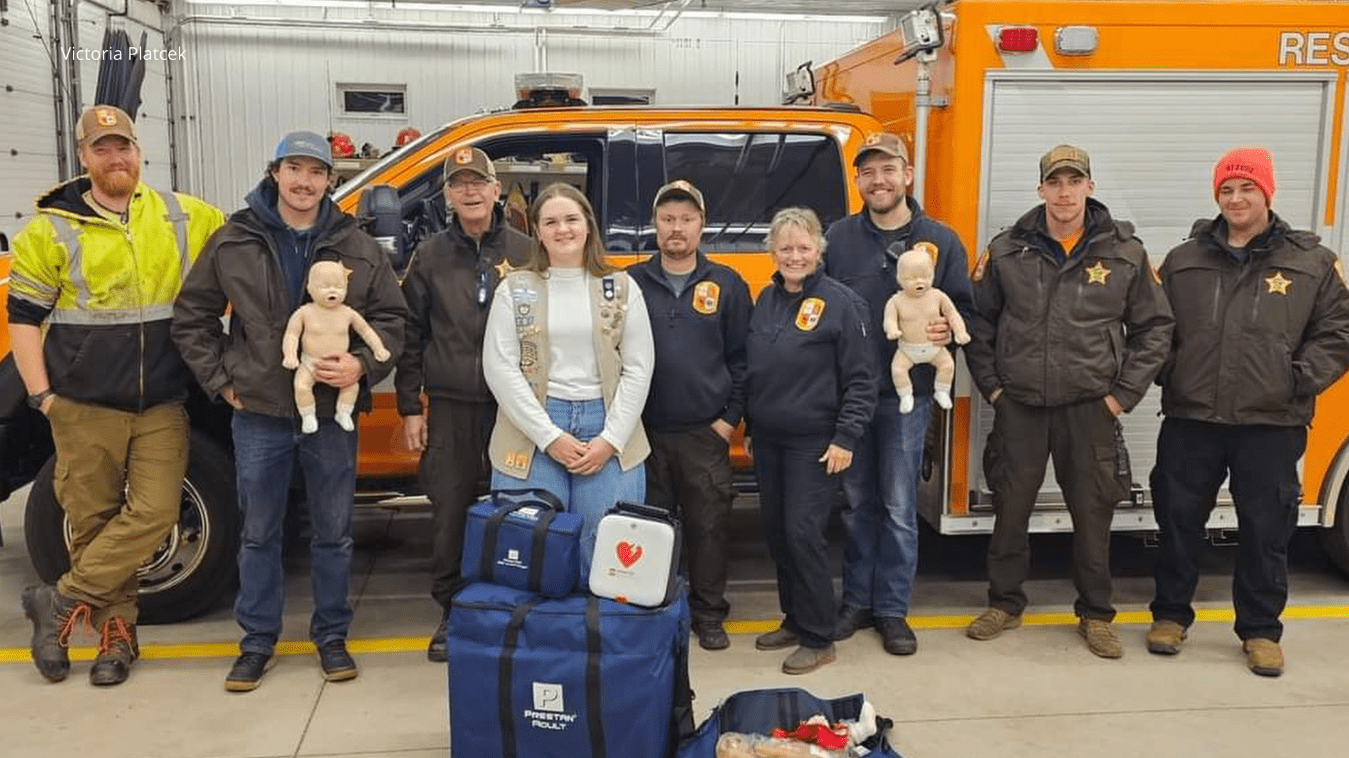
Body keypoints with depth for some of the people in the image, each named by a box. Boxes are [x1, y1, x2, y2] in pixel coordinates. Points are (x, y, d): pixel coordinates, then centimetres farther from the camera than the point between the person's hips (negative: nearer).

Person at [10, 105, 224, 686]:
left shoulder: (185, 217, 4)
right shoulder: (52, 229, 1)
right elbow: (22, 317, 3)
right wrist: (40, 394, -4)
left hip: (162, 405, 1)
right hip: (85, 407, -1)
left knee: (154, 513, -8)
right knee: (94, 522, 5)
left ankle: (60, 602, 6)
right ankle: (116, 633, 18)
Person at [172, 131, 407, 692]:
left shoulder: (358, 248, 1)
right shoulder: (234, 242, 0)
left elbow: (391, 318, 5)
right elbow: (191, 317, 7)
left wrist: (362, 364, -12)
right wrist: (221, 380, 1)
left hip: (332, 413, 0)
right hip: (258, 414, 0)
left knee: (333, 534, 10)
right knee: (259, 535, 11)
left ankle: (331, 636, 26)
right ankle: (257, 640, 25)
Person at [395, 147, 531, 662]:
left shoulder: (524, 253, 3)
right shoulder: (430, 257, 6)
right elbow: (411, 336, 7)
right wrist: (410, 408, 3)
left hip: (514, 405, -1)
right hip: (450, 408, 1)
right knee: (449, 517, 5)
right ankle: (451, 614, 20)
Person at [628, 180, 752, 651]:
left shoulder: (727, 285, 3)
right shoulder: (631, 283, 3)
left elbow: (742, 357, 3)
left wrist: (731, 417, -2)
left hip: (705, 434, 0)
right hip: (644, 431, 1)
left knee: (709, 525, 6)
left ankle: (709, 615, 21)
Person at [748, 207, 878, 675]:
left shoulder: (840, 303, -10)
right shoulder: (766, 300, 9)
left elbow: (861, 380, -10)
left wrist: (846, 439, -14)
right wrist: (751, 427, 16)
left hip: (814, 443, -6)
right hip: (768, 440, 6)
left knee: (803, 532, -7)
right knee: (775, 530, 11)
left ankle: (818, 639, 5)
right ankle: (794, 620, 27)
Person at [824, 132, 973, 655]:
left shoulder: (941, 241, 2)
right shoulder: (838, 238, 4)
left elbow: (964, 309, 6)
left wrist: (947, 330, -16)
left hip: (907, 395, -1)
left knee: (899, 507, 4)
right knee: (856, 502, 11)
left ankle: (892, 610, 16)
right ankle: (857, 601, 23)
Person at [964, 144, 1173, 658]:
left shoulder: (1124, 252, 1)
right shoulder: (1006, 251, 2)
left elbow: (1154, 327, 5)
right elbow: (978, 322, 9)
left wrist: (1123, 394, -1)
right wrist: (991, 385, 3)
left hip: (1089, 407, 0)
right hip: (1018, 405, 1)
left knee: (1093, 513, 7)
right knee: (1011, 506, 10)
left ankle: (1095, 614, 24)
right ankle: (1004, 604, 27)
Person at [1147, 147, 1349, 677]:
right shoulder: (1184, 260, 7)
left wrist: (1299, 380, -6)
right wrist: (1169, 374, 1)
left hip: (1271, 424, -1)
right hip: (1190, 419, 1)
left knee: (1266, 528, 7)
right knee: (1178, 519, 8)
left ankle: (1261, 631, 22)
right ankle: (1170, 615, 24)